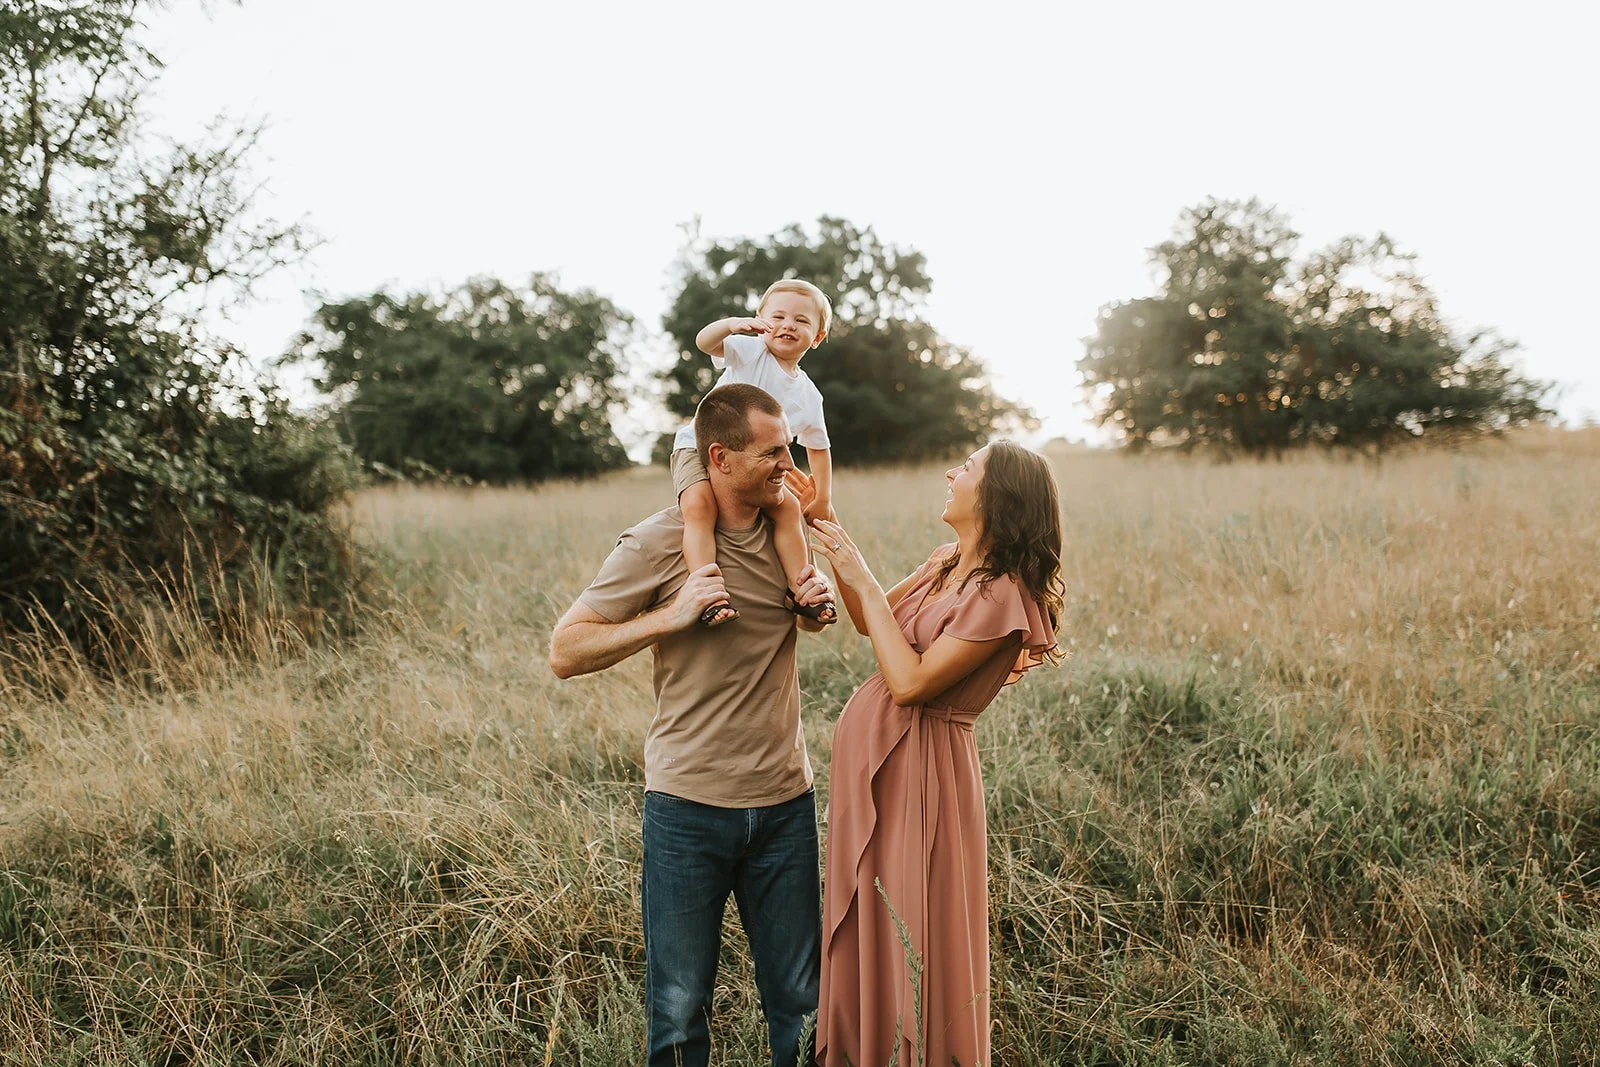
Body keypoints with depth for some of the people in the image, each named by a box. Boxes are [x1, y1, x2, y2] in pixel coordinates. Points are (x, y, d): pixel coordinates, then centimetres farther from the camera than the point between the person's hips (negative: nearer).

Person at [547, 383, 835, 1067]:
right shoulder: (659, 542, -10)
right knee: (680, 1007, 9)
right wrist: (672, 615, -20)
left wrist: (820, 601, 1)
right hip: (689, 805, -3)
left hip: (785, 801, 4)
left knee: (799, 1002, 12)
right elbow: (565, 653, -10)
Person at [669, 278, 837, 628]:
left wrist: (823, 500, 16)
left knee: (789, 508, -12)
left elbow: (818, 447, 19)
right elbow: (704, 342, -22)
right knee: (699, 505, -30)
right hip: (700, 446, -5)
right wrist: (731, 324, -44)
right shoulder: (749, 351, -4)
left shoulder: (808, 397, 7)